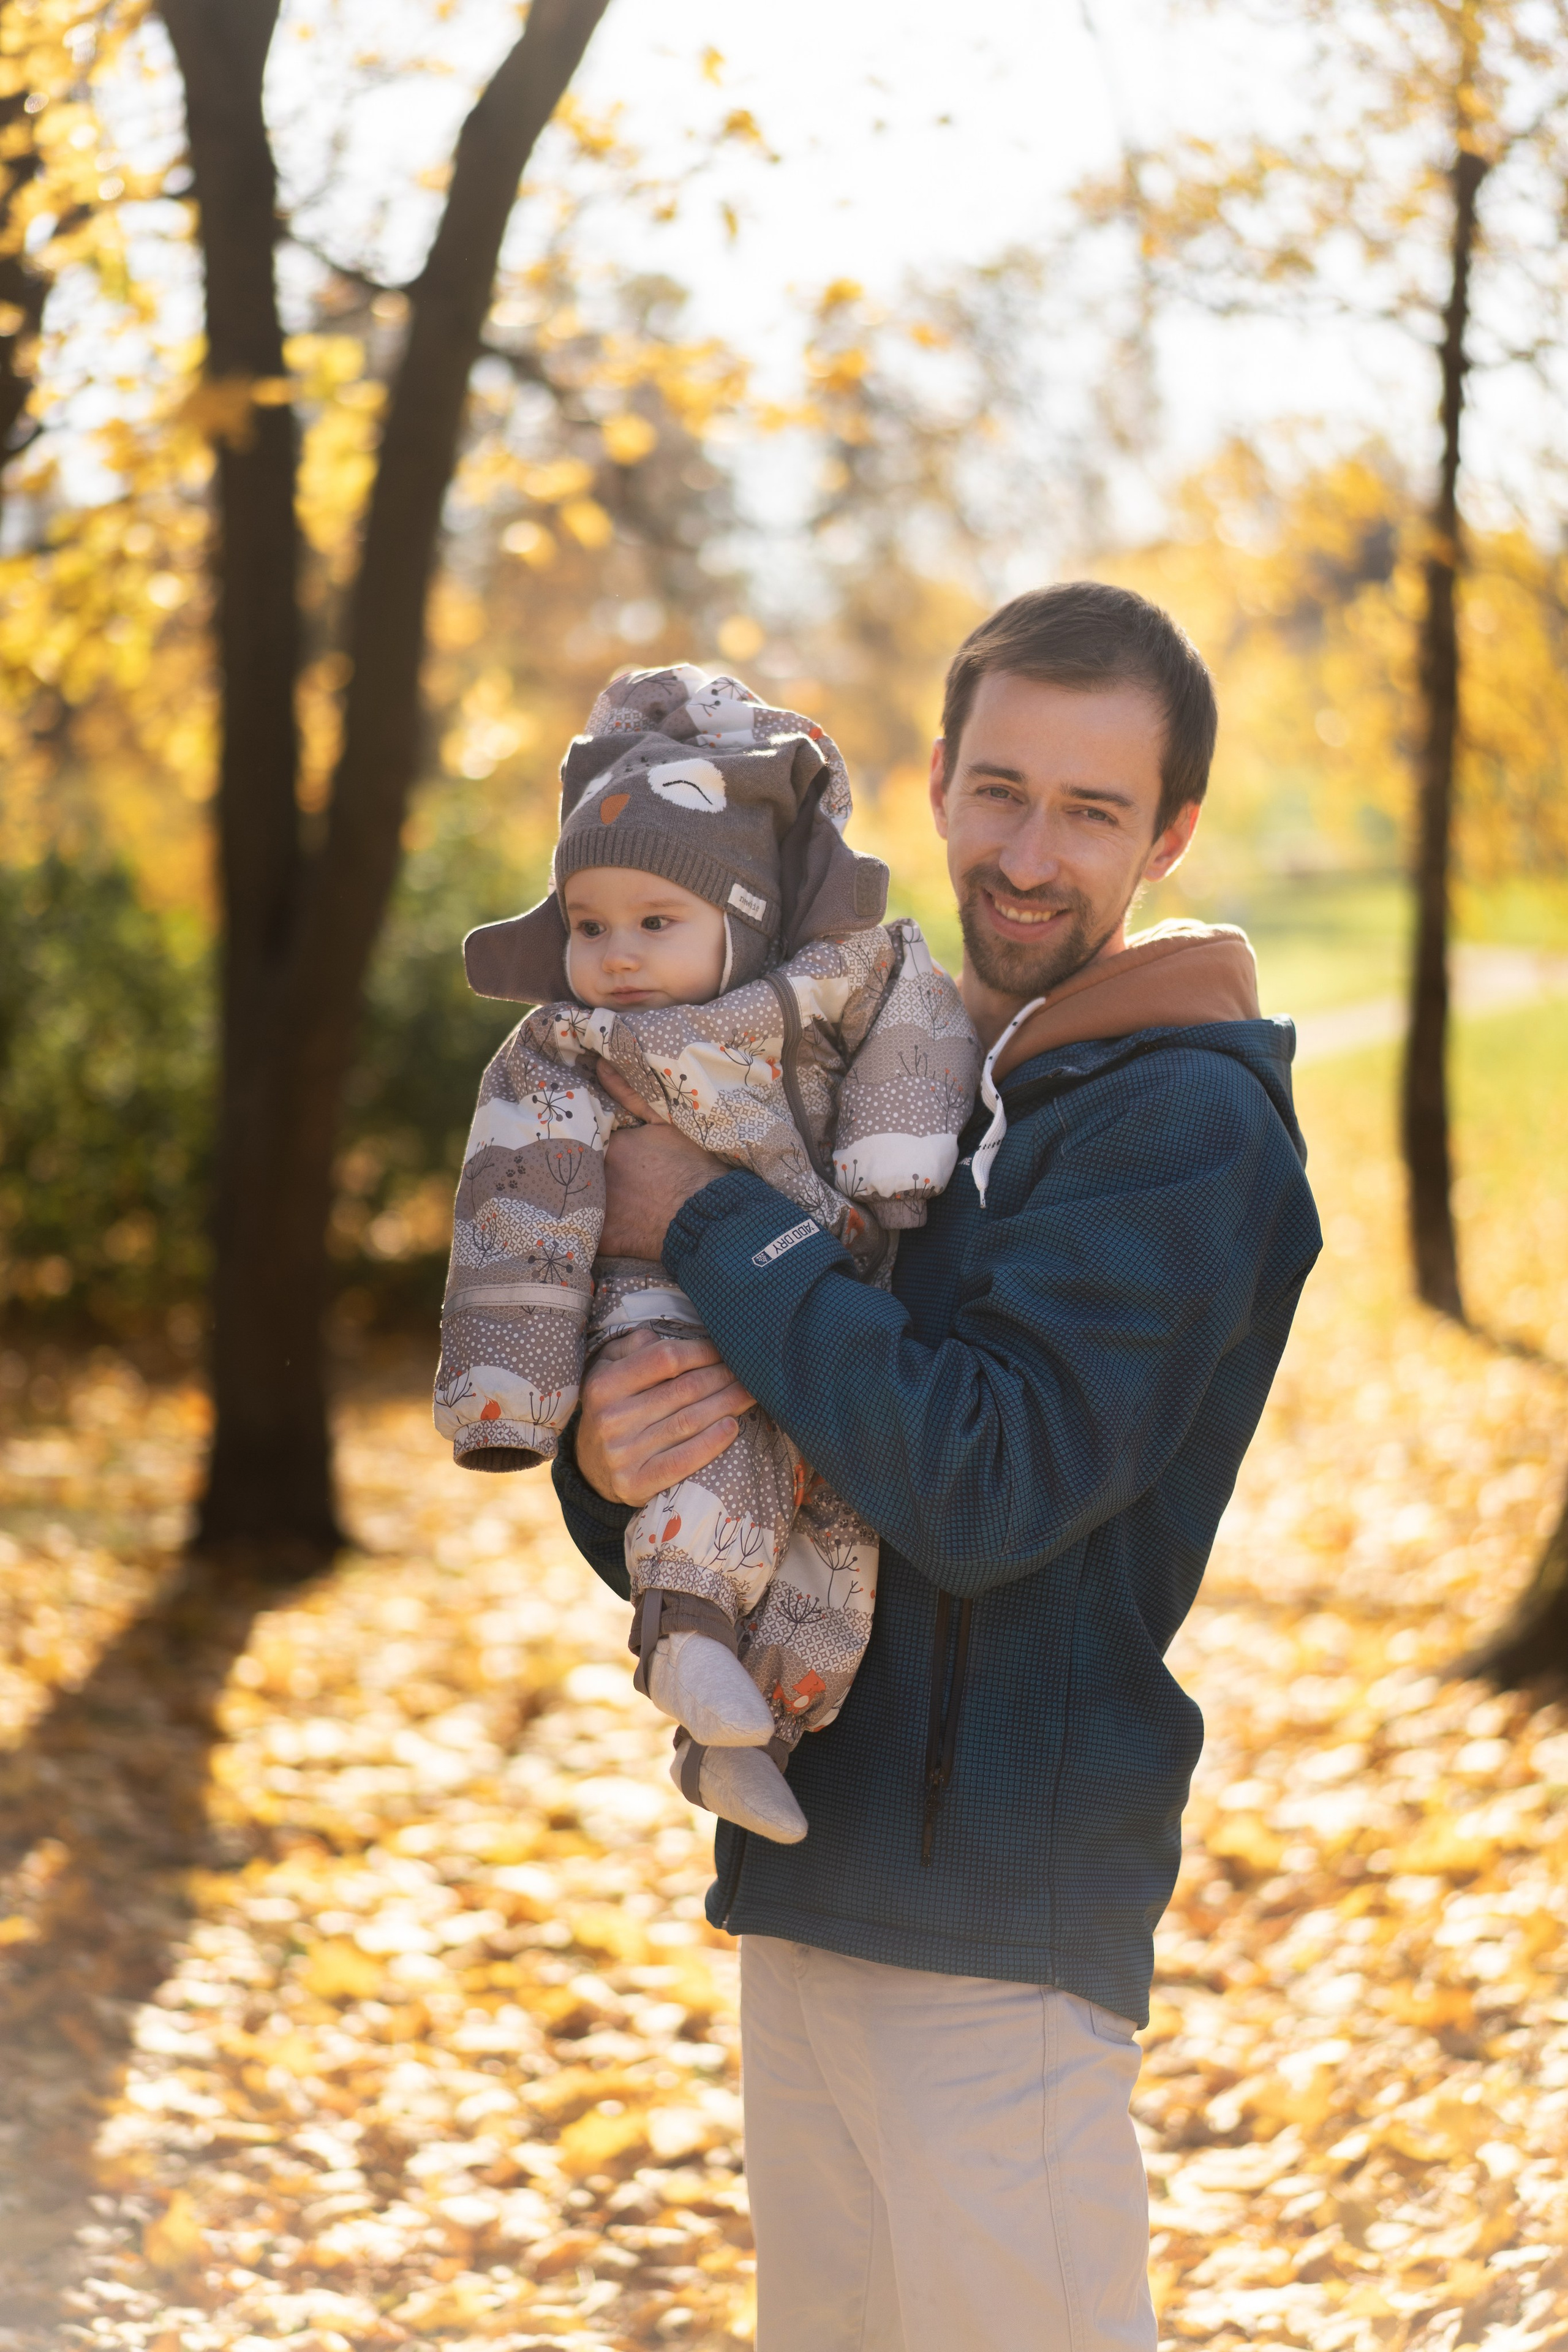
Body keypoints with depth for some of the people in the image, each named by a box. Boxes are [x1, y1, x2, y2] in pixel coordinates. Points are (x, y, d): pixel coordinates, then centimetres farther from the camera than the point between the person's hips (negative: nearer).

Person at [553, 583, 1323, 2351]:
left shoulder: (1189, 1120, -11)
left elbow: (984, 1487, -23)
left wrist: (710, 1225, -17)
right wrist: (613, 1463, -11)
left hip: (999, 1905, -7)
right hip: (804, 1874, 7)